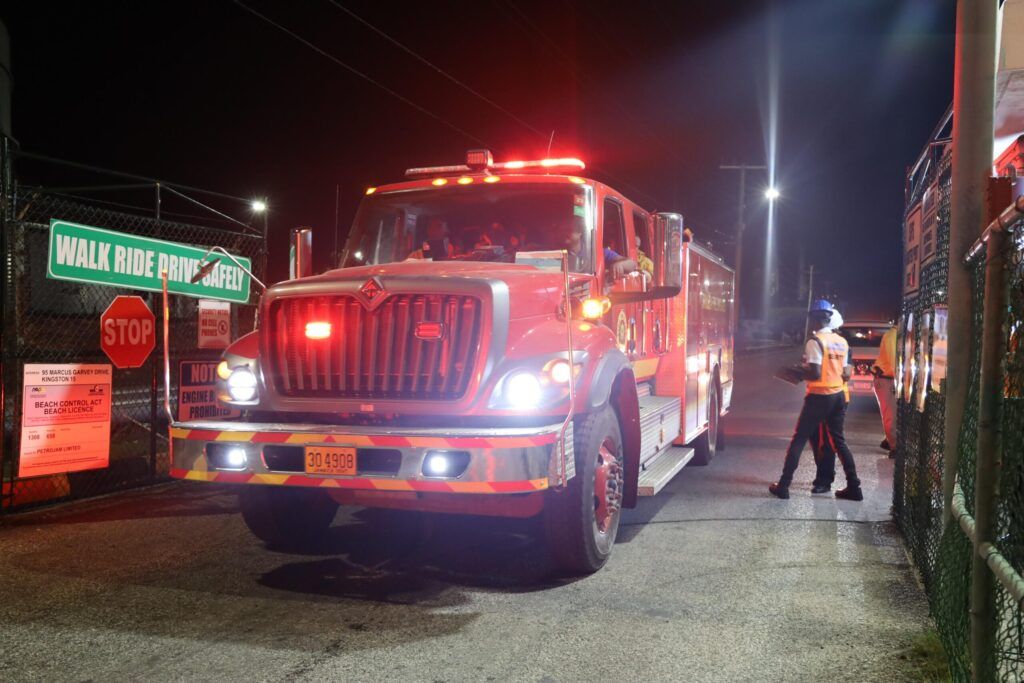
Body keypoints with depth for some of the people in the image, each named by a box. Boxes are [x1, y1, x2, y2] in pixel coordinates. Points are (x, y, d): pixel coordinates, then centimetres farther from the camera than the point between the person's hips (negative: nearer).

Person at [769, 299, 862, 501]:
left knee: (798, 440, 1)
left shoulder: (815, 341, -14)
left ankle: (783, 486, 2)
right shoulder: (842, 342, 9)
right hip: (838, 396, 7)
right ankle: (853, 487, 14)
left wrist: (799, 369, -3)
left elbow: (815, 374, -20)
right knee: (839, 440, 16)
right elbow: (843, 374, 12)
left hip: (819, 397, -6)